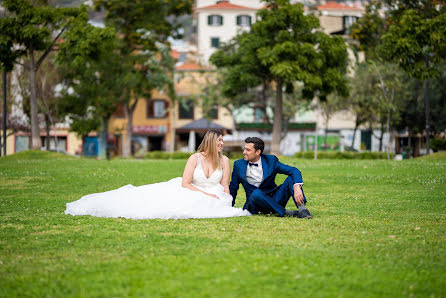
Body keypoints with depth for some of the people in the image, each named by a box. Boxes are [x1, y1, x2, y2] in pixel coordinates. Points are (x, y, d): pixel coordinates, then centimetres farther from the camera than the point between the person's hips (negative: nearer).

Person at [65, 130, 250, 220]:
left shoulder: (224, 161, 0)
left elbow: (225, 185, 1)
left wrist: (226, 201, -18)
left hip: (212, 196, 1)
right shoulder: (195, 158, -8)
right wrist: (204, 193, -20)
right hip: (190, 192, -1)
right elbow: (185, 183, -10)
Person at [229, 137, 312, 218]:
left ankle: (302, 209, -35)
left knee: (291, 178, -19)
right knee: (256, 193, -36)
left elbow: (294, 171, -14)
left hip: (275, 199, 1)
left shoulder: (271, 160, -3)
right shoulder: (239, 164, 1)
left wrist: (297, 188, -33)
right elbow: (233, 188, 12)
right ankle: (285, 212, -31)